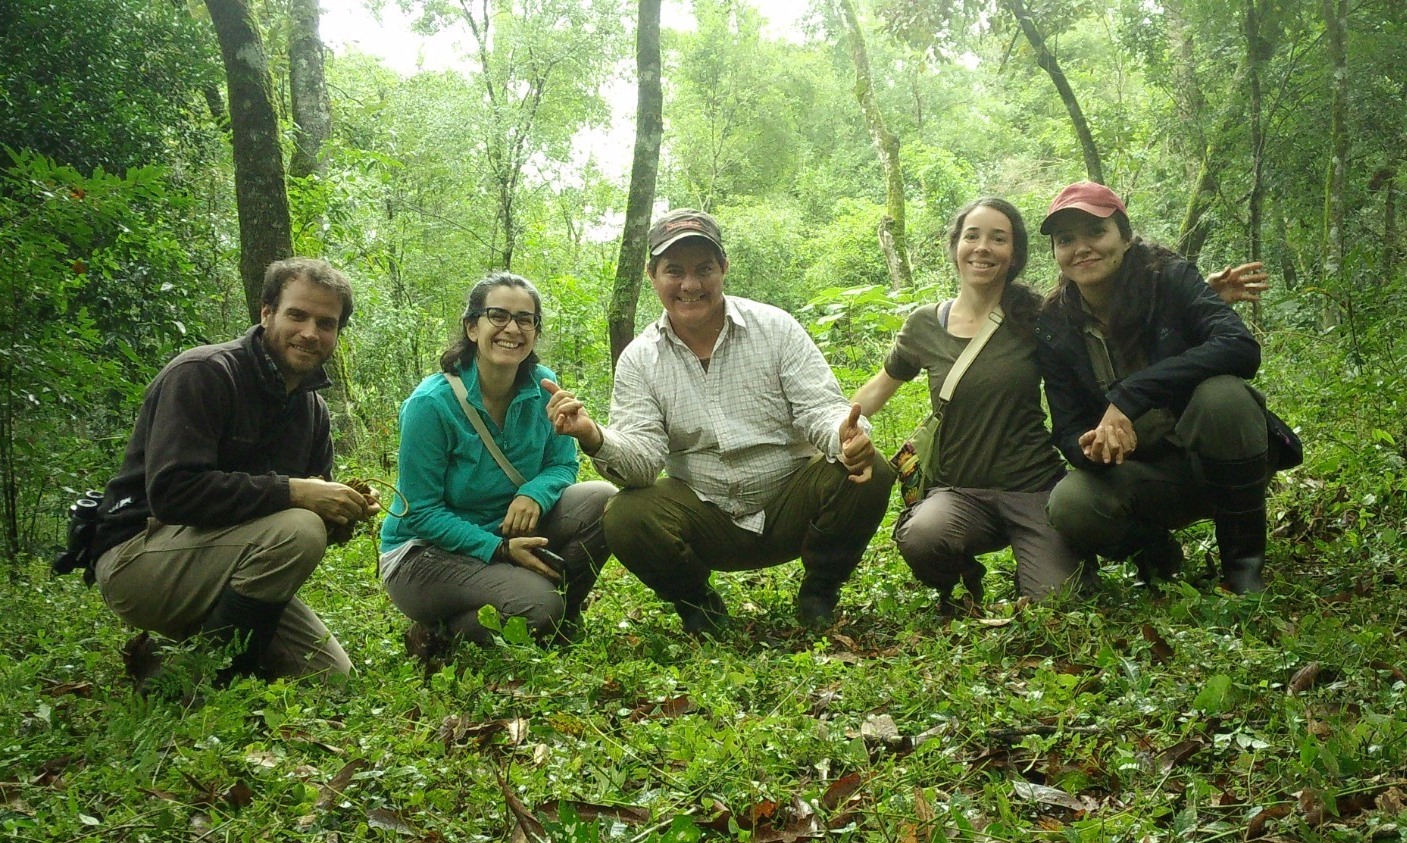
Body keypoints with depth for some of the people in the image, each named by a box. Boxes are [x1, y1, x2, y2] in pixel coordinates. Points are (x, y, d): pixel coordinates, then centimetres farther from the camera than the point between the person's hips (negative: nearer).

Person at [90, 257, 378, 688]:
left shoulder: (313, 410, 8)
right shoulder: (203, 374, -16)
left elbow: (315, 496, 13)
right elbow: (172, 491, -29)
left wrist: (342, 512, -11)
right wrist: (290, 492, -30)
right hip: (136, 555, -8)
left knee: (332, 676, 0)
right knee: (298, 530, -31)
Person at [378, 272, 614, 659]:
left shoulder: (544, 386, -5)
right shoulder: (431, 404, -20)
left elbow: (563, 464, 1)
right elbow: (421, 512, -17)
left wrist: (534, 493, -23)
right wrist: (497, 550, -27)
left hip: (508, 536, 6)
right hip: (425, 551, -6)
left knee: (600, 500, -15)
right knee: (537, 605, -30)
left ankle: (559, 621, 2)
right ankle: (440, 633, -1)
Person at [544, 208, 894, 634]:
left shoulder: (776, 327, -3)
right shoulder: (639, 359, -2)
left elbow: (819, 408, -9)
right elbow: (642, 462, -12)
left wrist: (847, 436, -33)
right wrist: (594, 438, -34)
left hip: (790, 505, 0)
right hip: (706, 517, 0)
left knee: (869, 477, -26)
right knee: (624, 519, -27)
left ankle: (819, 596, 2)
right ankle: (698, 607, 5)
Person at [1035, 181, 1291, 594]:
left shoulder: (1169, 279, -11)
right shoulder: (1055, 328, -4)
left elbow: (1241, 346, -28)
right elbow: (1067, 429, -4)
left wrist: (1129, 396, -35)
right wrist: (1091, 447, -30)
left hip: (1219, 460, -1)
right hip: (1139, 477, 1)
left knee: (1221, 393, -34)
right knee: (1070, 504, -30)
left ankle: (1244, 564, -14)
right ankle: (1154, 551, 6)